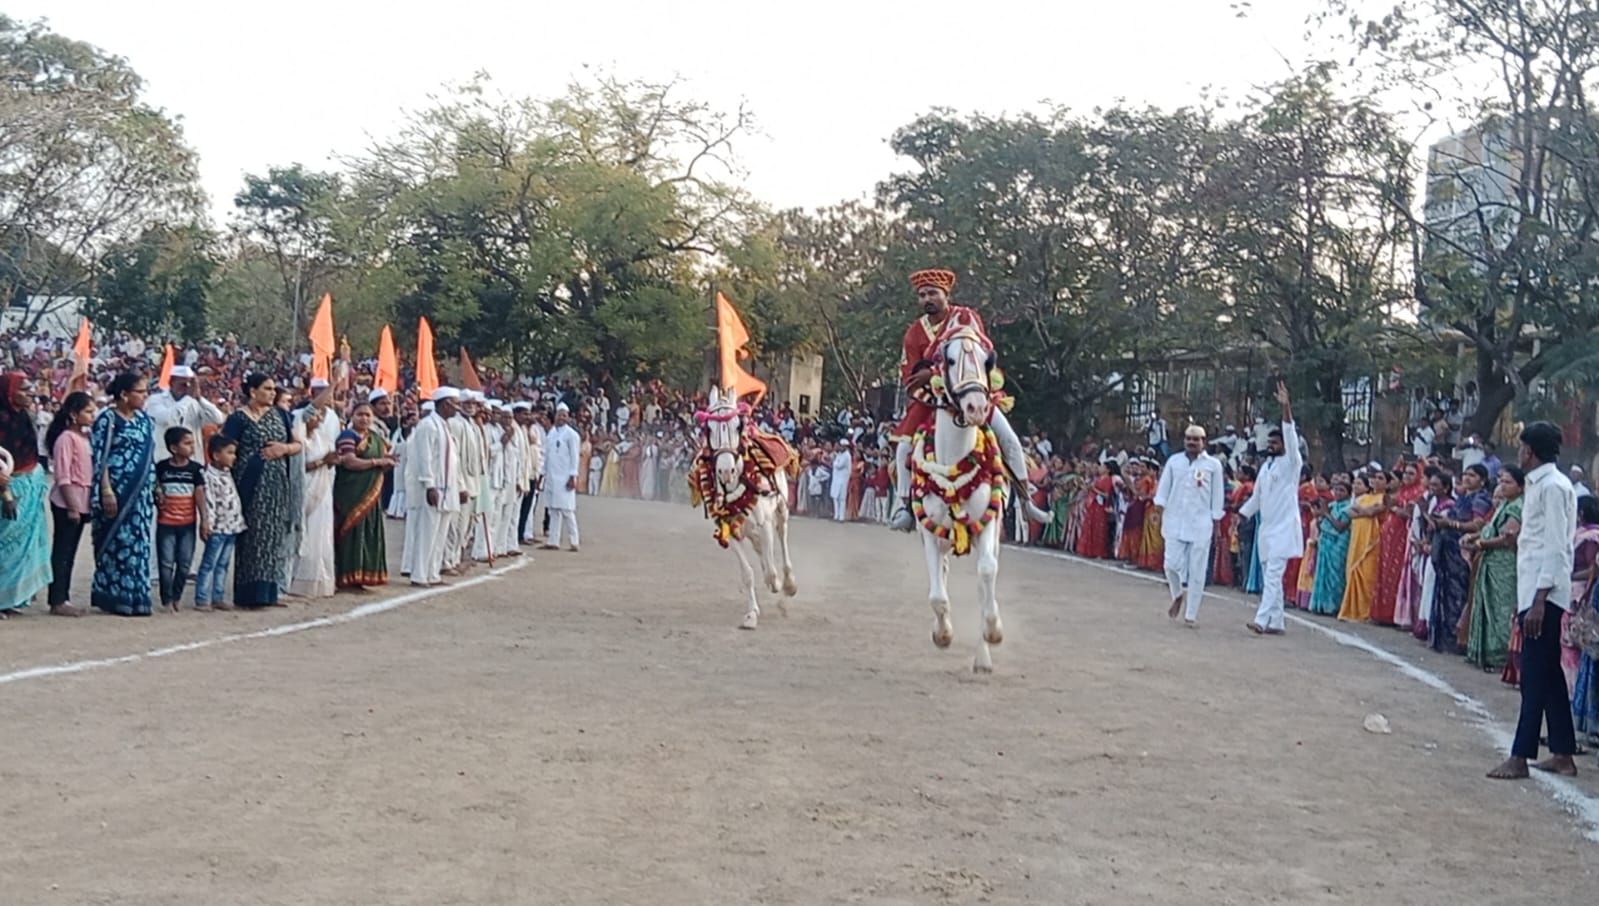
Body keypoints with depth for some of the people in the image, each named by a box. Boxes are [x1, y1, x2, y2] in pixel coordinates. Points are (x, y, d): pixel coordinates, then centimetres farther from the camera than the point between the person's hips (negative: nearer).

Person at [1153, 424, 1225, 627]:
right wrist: (1159, 510, -3)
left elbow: (1217, 496, 3)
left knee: (1197, 570, 0)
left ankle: (1191, 614, 11)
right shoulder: (1174, 461, 5)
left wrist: (1215, 522, 2)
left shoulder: (1213, 465, -1)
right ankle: (1177, 595, 28)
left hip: (1201, 523, -1)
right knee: (1172, 563, -4)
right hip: (1175, 521, 1)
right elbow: (1164, 488, 7)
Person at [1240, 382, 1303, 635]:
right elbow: (1256, 497, 23)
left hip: (1283, 528, -8)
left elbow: (1291, 436, -21)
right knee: (1271, 577, 9)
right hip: (1266, 527, 8)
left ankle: (1262, 620, -22)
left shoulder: (1291, 463, -5)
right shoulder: (1265, 466, 15)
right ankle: (1275, 623, 13)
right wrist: (1240, 516, 18)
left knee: (1273, 575, -14)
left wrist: (1286, 407, -29)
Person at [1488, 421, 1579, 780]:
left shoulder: (1552, 486, -14)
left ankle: (1520, 757, -4)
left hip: (1544, 594, -10)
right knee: (1548, 673, 12)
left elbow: (1556, 548, -18)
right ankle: (1563, 754, 18)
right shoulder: (1541, 484, 14)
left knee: (1536, 675, -6)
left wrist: (1539, 601, -22)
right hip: (1535, 592, 10)